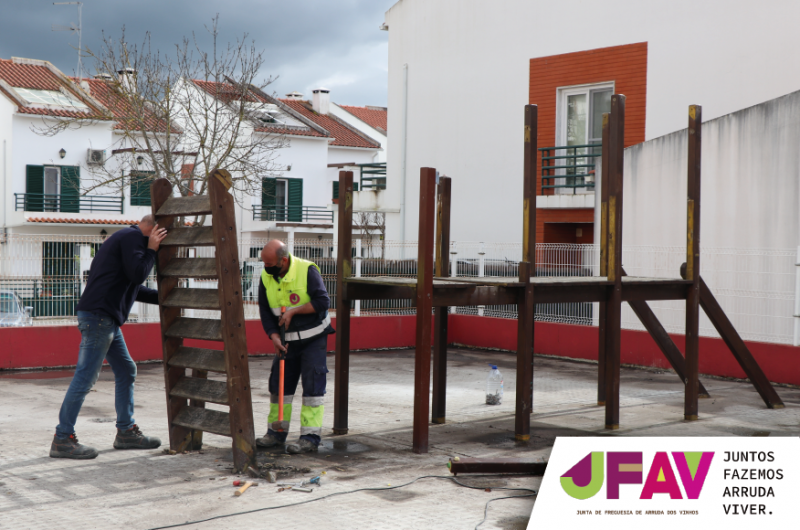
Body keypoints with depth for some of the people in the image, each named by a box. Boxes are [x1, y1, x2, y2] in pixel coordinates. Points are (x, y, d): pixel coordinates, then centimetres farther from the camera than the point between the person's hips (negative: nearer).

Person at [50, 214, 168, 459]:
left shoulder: (126, 238, 25)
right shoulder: (133, 237, -6)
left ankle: (126, 431, 20)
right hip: (98, 315, -11)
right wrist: (151, 250, -5)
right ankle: (62, 439, -6)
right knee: (85, 377, -9)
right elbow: (137, 274, -18)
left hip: (107, 319, 11)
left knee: (126, 371, 14)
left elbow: (134, 288, 29)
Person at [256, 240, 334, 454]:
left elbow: (323, 302, -22)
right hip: (287, 340, 5)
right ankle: (276, 433, 18)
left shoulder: (307, 270, -18)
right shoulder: (266, 277, -3)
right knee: (279, 383, 6)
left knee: (312, 385, -7)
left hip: (313, 338, -5)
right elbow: (265, 311, 0)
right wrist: (274, 337, -12)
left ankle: (310, 437, -5)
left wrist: (293, 311, -21)